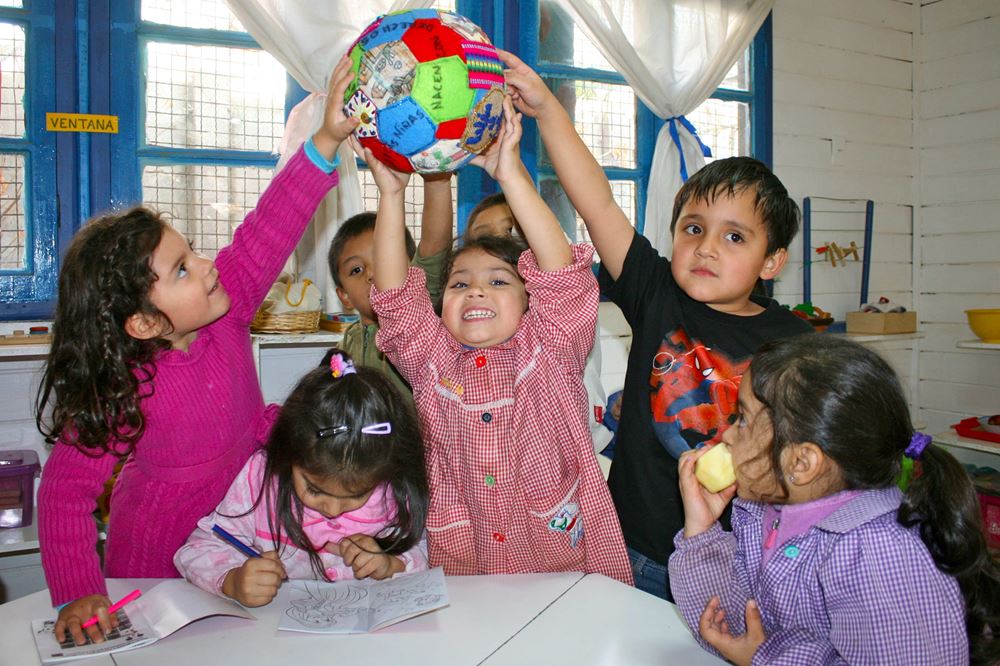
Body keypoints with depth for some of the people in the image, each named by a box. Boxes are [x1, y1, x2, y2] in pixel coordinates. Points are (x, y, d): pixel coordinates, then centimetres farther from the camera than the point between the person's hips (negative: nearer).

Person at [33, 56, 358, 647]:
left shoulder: (227, 309, -17)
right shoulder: (121, 393, -27)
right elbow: (66, 491, -20)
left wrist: (327, 142, -35)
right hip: (160, 563, -4)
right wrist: (77, 594, -28)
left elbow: (268, 233, -24)